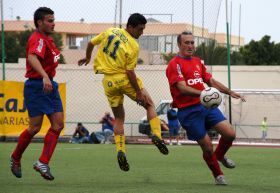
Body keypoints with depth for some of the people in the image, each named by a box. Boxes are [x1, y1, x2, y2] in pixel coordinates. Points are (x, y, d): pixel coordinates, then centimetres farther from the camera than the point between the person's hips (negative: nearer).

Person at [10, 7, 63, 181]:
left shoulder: (47, 39, 14)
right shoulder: (38, 39, -17)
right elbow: (32, 58, -37)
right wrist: (45, 76, -50)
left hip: (49, 85, 9)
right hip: (36, 86, -9)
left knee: (58, 125, -2)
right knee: (35, 127, -4)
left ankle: (43, 163, -2)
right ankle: (15, 158, 18)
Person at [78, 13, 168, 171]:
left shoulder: (110, 32, 1)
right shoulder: (133, 46, -15)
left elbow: (91, 43, 13)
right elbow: (130, 71, -16)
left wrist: (87, 58, 33)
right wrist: (139, 92, -10)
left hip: (109, 81, 5)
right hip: (125, 79, -5)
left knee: (119, 118, 16)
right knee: (150, 104, 15)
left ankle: (121, 150, 0)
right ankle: (157, 135, -5)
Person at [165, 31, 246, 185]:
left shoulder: (197, 62, 17)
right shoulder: (174, 64, -9)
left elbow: (211, 81, 26)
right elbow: (182, 88, -22)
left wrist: (230, 92, 21)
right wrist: (202, 93, -36)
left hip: (206, 105, 6)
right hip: (188, 110, -6)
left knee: (230, 134, -8)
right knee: (207, 147, -5)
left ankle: (220, 155, 24)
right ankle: (218, 176, 19)